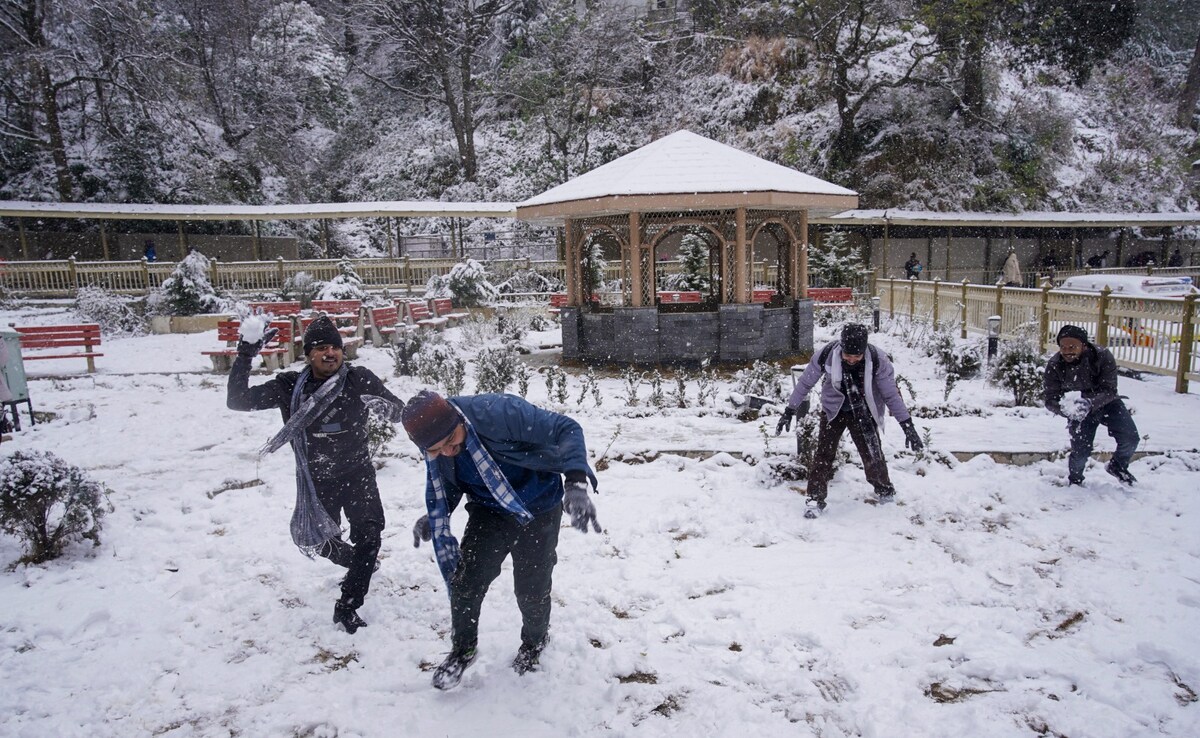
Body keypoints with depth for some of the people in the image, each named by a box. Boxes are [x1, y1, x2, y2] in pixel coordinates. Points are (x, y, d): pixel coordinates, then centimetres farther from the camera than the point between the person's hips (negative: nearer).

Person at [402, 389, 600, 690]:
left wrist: (576, 483, -43)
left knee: (532, 590, 7)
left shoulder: (498, 412, -36)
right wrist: (433, 517, -11)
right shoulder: (436, 453, -15)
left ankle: (533, 645, 39)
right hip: (488, 513, 4)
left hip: (538, 512, -4)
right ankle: (462, 650, 20)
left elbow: (566, 429, -31)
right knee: (466, 581, -8)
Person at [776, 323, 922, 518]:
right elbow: (805, 383, -11)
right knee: (824, 452, -9)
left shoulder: (878, 361, -26)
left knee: (872, 453, 0)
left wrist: (908, 425, -13)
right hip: (833, 410, 0)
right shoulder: (826, 355, -25)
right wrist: (789, 412, -6)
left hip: (863, 412, 0)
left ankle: (884, 490, 29)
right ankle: (815, 499, 1)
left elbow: (891, 394, -13)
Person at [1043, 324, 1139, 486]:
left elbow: (1109, 390, -28)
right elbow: (1049, 398, -21)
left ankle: (1118, 466, 22)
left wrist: (1090, 402, -48)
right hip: (1079, 408, 0)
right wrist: (1066, 408, -43)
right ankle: (1074, 480, 22)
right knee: (1080, 450, -10)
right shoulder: (1054, 365, -24)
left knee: (1130, 439, -12)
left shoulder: (1103, 356, -27)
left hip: (1107, 402, 1)